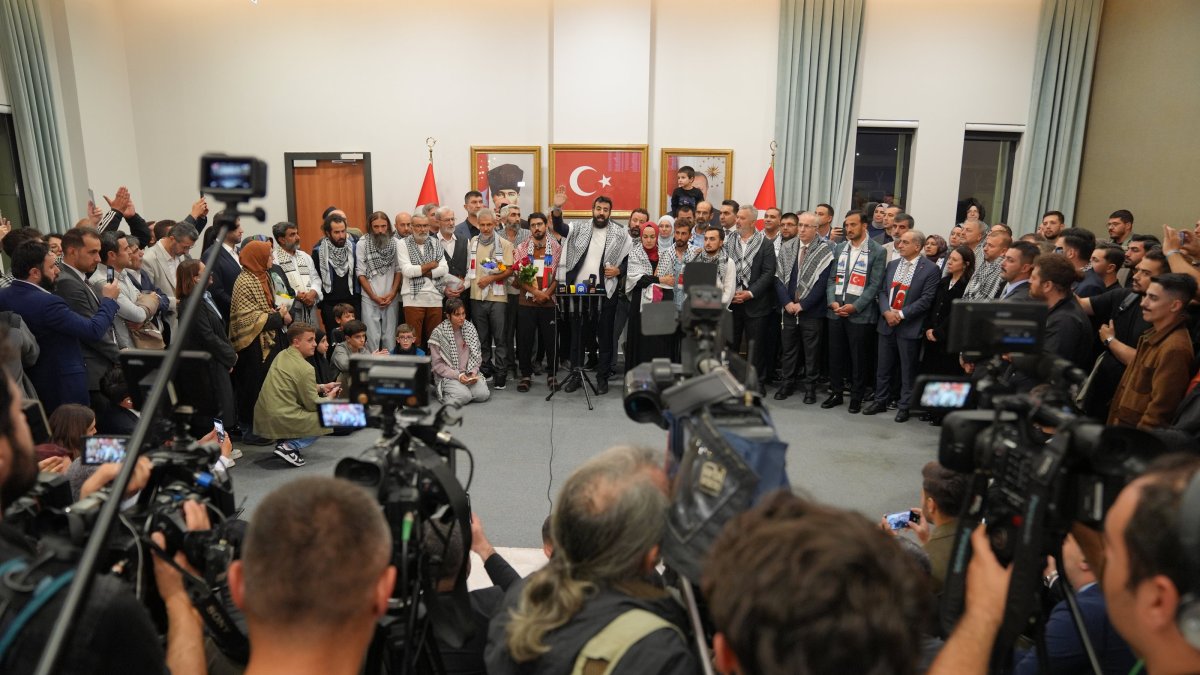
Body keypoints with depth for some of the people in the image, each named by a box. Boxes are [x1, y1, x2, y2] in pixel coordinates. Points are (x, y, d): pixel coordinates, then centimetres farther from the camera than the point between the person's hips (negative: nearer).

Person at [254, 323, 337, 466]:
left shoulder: (282, 355, 9)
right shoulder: (305, 368, -17)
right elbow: (312, 404, -8)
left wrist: (322, 387, 16)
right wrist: (329, 397, 10)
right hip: (280, 421, -9)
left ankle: (284, 440, 12)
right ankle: (289, 446, -8)